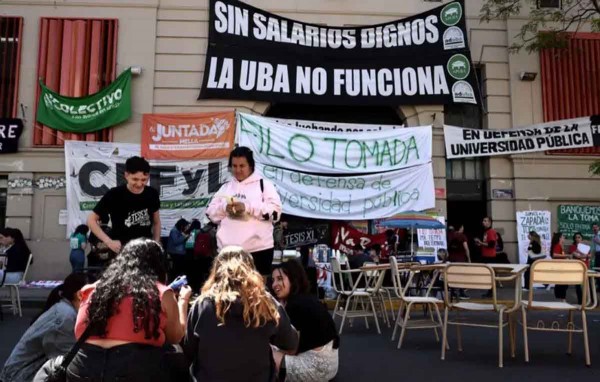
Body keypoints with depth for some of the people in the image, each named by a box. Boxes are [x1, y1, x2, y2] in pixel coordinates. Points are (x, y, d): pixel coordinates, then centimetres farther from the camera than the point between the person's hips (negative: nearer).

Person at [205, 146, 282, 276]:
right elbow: (211, 213, 13)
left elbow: (275, 211, -8)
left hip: (258, 249, -4)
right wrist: (224, 208, -9)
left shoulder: (264, 184, 3)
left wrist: (247, 207, -18)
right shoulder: (226, 187, 17)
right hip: (228, 250, 4)